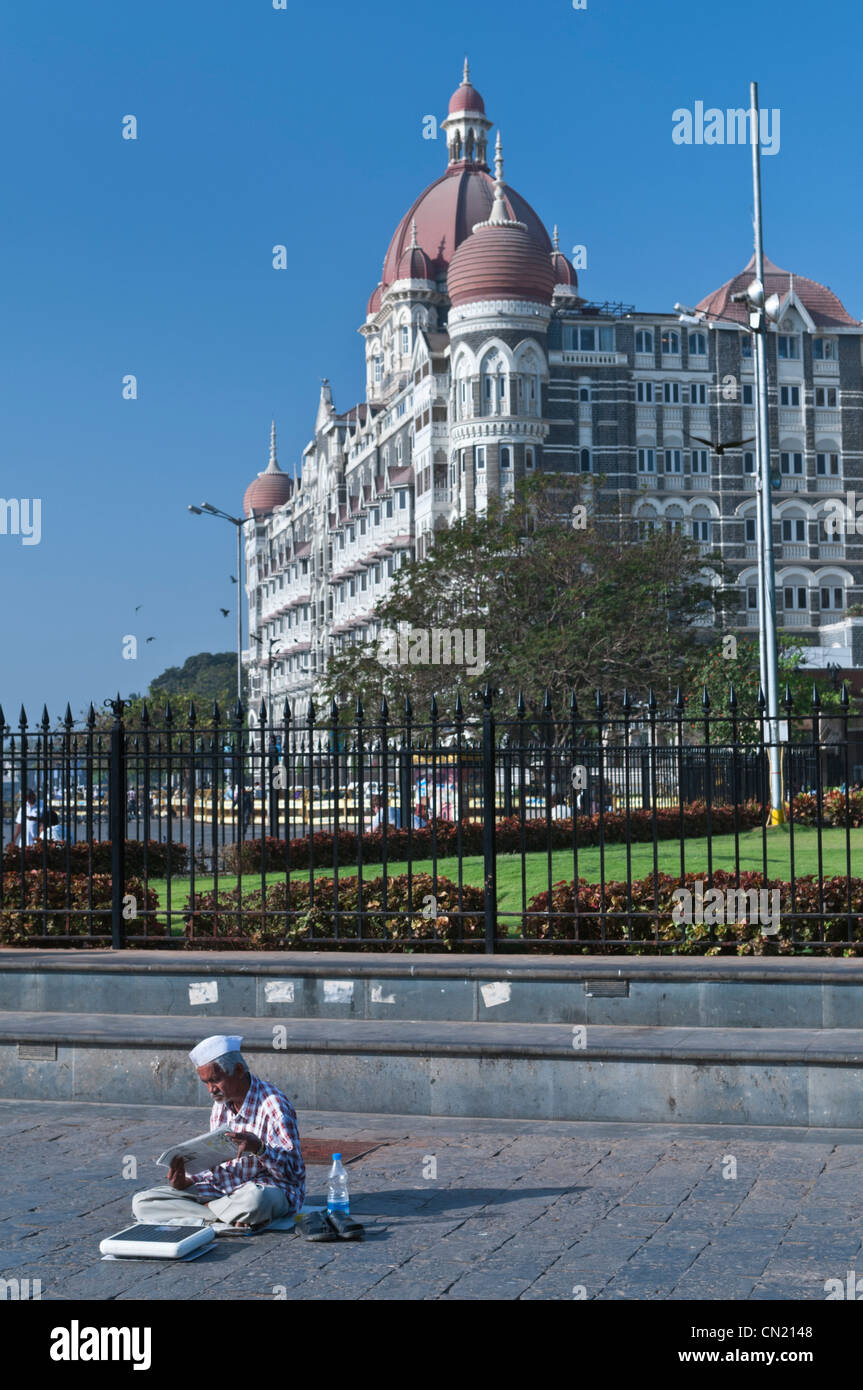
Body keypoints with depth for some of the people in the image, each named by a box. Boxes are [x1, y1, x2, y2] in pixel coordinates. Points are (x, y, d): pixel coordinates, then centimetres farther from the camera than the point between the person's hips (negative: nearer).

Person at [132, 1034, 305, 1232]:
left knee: (254, 1197, -45)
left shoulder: (273, 1104, -12)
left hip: (272, 1190, -7)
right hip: (224, 1192, 7)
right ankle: (224, 1218, -18)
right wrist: (186, 1183, -5)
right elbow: (216, 1169, 15)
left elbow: (293, 1171, -15)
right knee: (142, 1202, -6)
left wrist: (259, 1148, -33)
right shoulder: (220, 1106, 12)